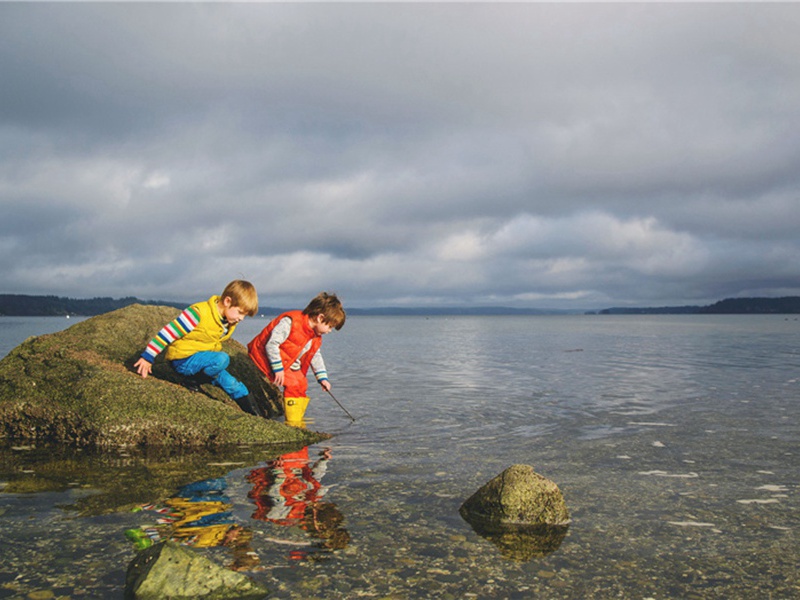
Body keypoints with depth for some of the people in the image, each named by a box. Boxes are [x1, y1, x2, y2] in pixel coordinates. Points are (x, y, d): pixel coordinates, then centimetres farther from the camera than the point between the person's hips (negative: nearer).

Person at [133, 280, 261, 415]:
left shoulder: (229, 322, 0)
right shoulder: (199, 314, -26)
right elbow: (169, 332, -23)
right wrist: (148, 357, -22)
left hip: (203, 357, 8)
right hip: (183, 360, -8)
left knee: (236, 387, 1)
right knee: (222, 359, -32)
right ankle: (193, 381, -12)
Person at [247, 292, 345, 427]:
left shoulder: (315, 337, 1)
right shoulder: (290, 322, -29)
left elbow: (316, 356, 14)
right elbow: (271, 344, -30)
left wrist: (322, 378, 7)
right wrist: (278, 369, -29)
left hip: (290, 364, 10)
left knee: (302, 384, 8)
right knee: (292, 384, -18)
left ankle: (298, 421, 21)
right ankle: (292, 423, -11)